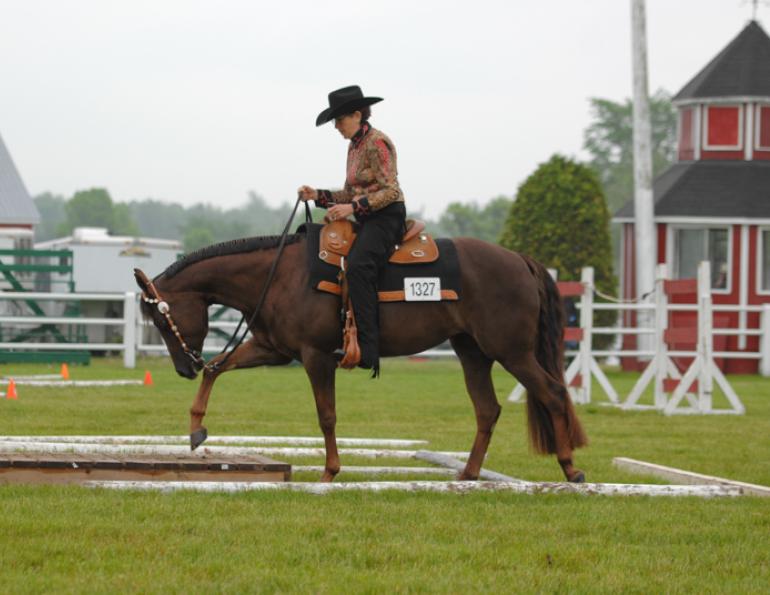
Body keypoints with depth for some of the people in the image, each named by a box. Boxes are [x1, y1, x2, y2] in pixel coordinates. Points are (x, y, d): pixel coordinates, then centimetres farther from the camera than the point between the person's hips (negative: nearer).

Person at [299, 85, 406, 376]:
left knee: (357, 268, -32)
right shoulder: (354, 146, 18)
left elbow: (390, 191, -17)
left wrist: (353, 208, -24)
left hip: (387, 217, -11)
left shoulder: (377, 143, -11)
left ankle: (368, 349, -39)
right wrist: (318, 196, 8)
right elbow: (350, 194, 21)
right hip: (367, 221, 11)